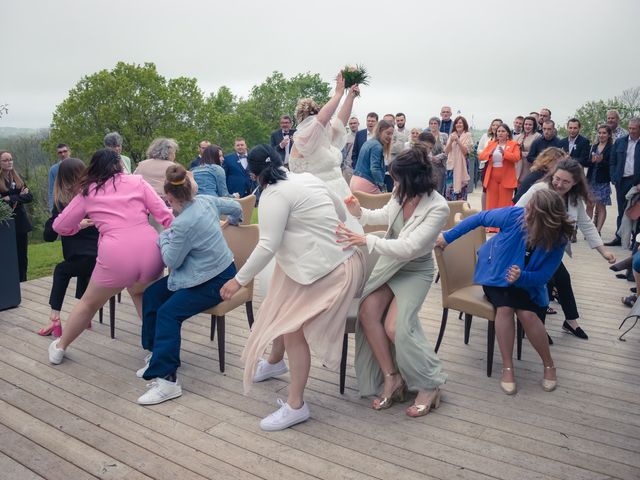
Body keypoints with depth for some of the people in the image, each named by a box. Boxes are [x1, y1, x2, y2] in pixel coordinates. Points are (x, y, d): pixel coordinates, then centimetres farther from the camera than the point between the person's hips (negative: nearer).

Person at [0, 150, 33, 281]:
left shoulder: (17, 177, 9)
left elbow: (30, 197, 0)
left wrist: (11, 199, -13)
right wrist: (20, 197, -14)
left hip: (21, 223, 5)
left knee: (22, 258, 10)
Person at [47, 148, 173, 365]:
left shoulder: (88, 193, 15)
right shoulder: (137, 181, 13)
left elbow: (60, 226, 20)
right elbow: (164, 215, 6)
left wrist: (79, 226, 40)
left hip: (116, 256, -1)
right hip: (151, 251, 1)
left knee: (89, 302, 25)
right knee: (140, 293, 33)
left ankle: (60, 347, 44)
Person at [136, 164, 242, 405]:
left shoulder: (183, 224, -26)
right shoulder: (206, 200, -2)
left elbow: (172, 261, -13)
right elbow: (235, 207, 16)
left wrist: (164, 237, 5)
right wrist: (232, 221, 39)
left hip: (215, 281, -10)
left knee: (168, 313, -23)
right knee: (151, 294, 6)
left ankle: (167, 380, -23)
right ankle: (156, 354, 16)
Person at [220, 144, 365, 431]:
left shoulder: (274, 195, -13)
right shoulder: (307, 178, 12)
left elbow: (268, 246, -20)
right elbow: (341, 214, 20)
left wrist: (239, 280, -13)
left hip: (328, 269, -10)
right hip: (343, 257, 10)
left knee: (293, 329, -8)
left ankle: (295, 406, -2)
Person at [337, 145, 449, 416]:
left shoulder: (438, 208, -25)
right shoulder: (402, 194, -9)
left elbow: (409, 247, -32)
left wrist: (365, 240, -33)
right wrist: (360, 212, -2)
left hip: (415, 271, -5)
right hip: (389, 262, 6)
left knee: (395, 327, -21)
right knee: (367, 311, -16)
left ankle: (429, 385, 3)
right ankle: (391, 378, -1)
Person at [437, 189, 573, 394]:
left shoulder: (557, 241, -26)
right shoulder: (514, 215, -29)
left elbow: (543, 276, -18)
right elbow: (480, 218, -14)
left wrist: (522, 277, -40)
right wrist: (448, 236, -11)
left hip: (526, 284, 0)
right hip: (495, 273, 0)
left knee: (527, 314, -25)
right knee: (505, 308, -27)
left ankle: (549, 365, 0)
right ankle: (508, 368, -11)